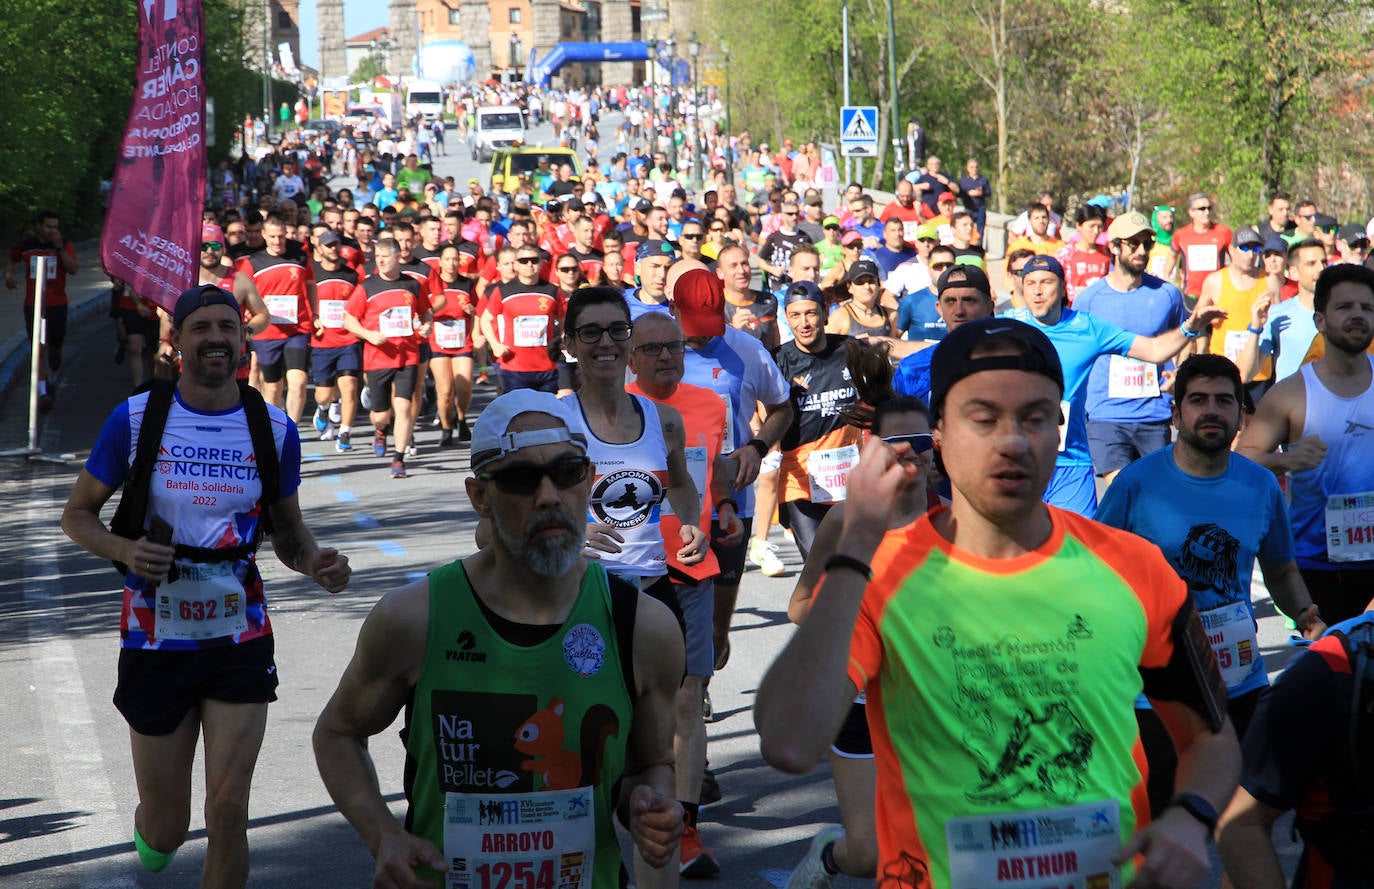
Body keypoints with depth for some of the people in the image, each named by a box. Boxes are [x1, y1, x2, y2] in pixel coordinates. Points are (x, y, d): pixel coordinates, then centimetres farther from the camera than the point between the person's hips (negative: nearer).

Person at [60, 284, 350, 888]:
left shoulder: (274, 430, -1)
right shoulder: (135, 419, -6)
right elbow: (78, 514, 3)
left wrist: (314, 562, -11)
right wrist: (123, 550, -19)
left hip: (240, 641, 1)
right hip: (157, 643, -1)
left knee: (228, 810, -7)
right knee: (166, 829, 10)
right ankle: (149, 832, 48)